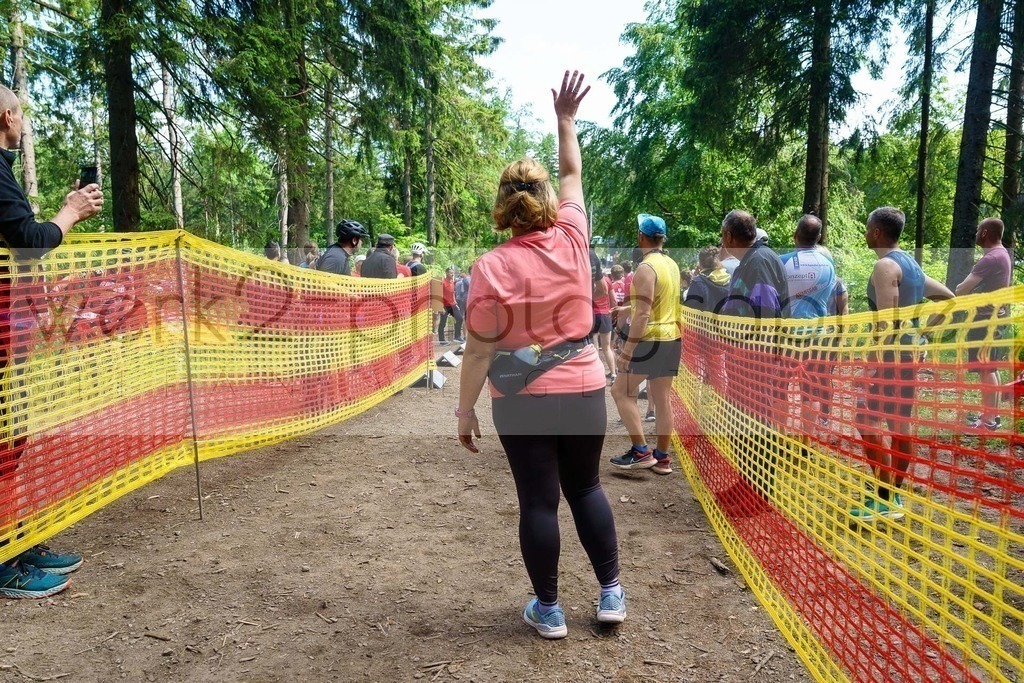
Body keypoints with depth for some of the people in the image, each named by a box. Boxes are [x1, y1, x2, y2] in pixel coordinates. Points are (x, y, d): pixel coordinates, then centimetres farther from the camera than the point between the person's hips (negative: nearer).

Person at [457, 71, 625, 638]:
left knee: (538, 501, 7)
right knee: (586, 488, 19)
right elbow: (573, 175, 13)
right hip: (584, 391, 3)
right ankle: (611, 593, 27)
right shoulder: (572, 241, -5)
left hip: (523, 400, -3)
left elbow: (480, 351, -12)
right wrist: (565, 119, 24)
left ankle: (548, 610, 20)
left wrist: (465, 409, -2)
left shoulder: (491, 267, -14)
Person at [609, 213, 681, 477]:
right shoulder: (672, 265, 10)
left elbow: (643, 314, -22)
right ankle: (661, 458, 16)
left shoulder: (646, 268, -15)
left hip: (651, 339, -8)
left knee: (621, 391, 3)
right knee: (662, 398, 11)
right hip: (673, 338, 8)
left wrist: (628, 347, -21)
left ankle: (641, 451, 1)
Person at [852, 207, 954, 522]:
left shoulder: (885, 265, -14)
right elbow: (948, 299, 24)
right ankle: (895, 495, 19)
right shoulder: (911, 264, 16)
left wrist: (873, 361, -24)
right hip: (911, 352, 10)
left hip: (892, 354, -10)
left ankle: (883, 499, -6)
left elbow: (887, 318, -23)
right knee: (901, 423, 12)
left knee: (867, 419, -8)